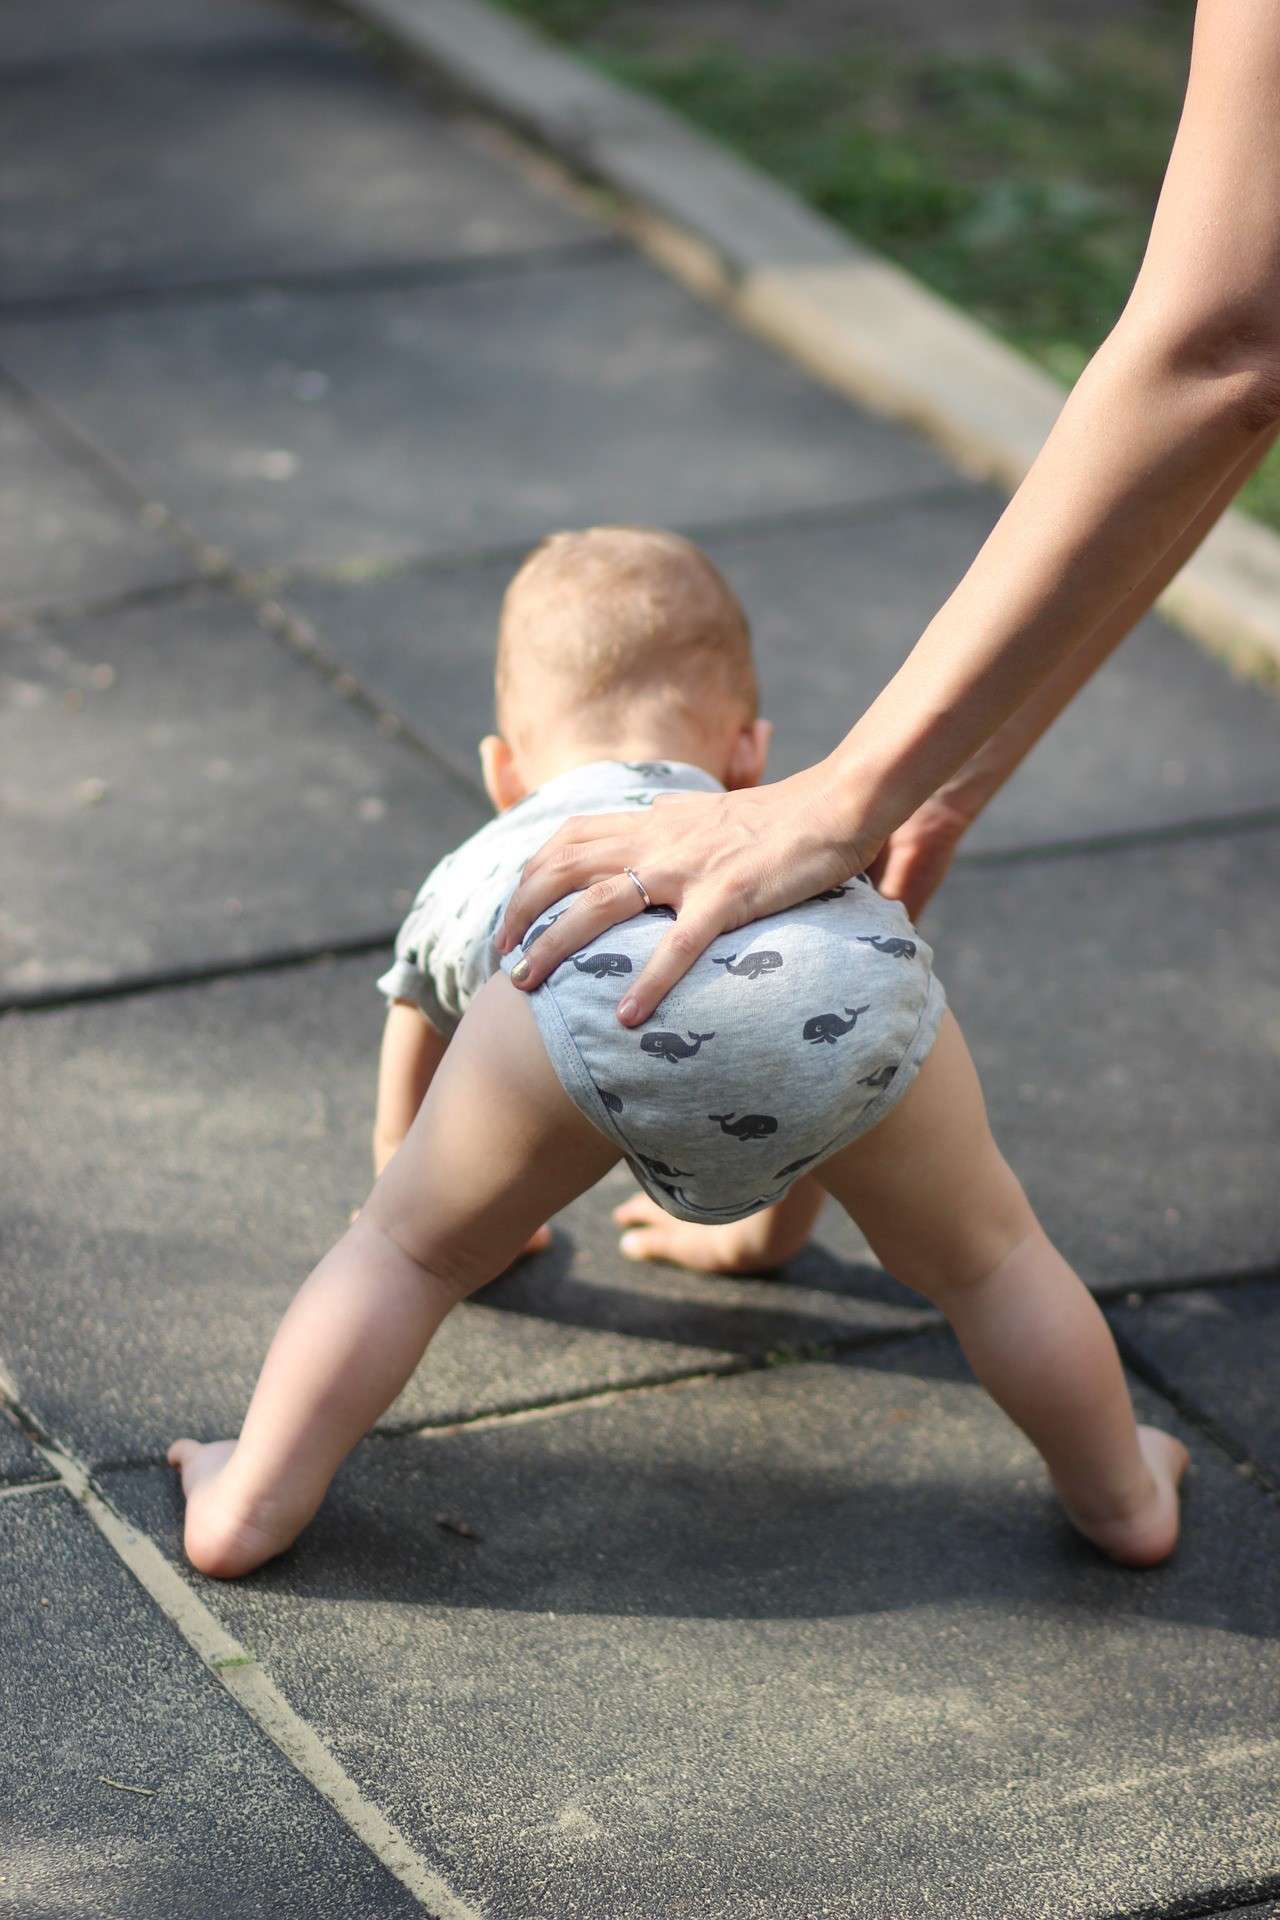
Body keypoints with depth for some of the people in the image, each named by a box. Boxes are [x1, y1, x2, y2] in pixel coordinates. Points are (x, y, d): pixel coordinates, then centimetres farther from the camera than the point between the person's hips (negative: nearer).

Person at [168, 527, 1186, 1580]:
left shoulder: (468, 875, 45)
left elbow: (401, 1138, 60)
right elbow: (816, 1081, 66)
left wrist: (481, 1222, 81)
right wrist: (769, 1227, 84)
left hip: (598, 984, -2)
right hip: (855, 976, 2)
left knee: (403, 1250, 22)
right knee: (984, 1254, 28)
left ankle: (253, 1502, 15)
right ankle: (1122, 1496, 36)